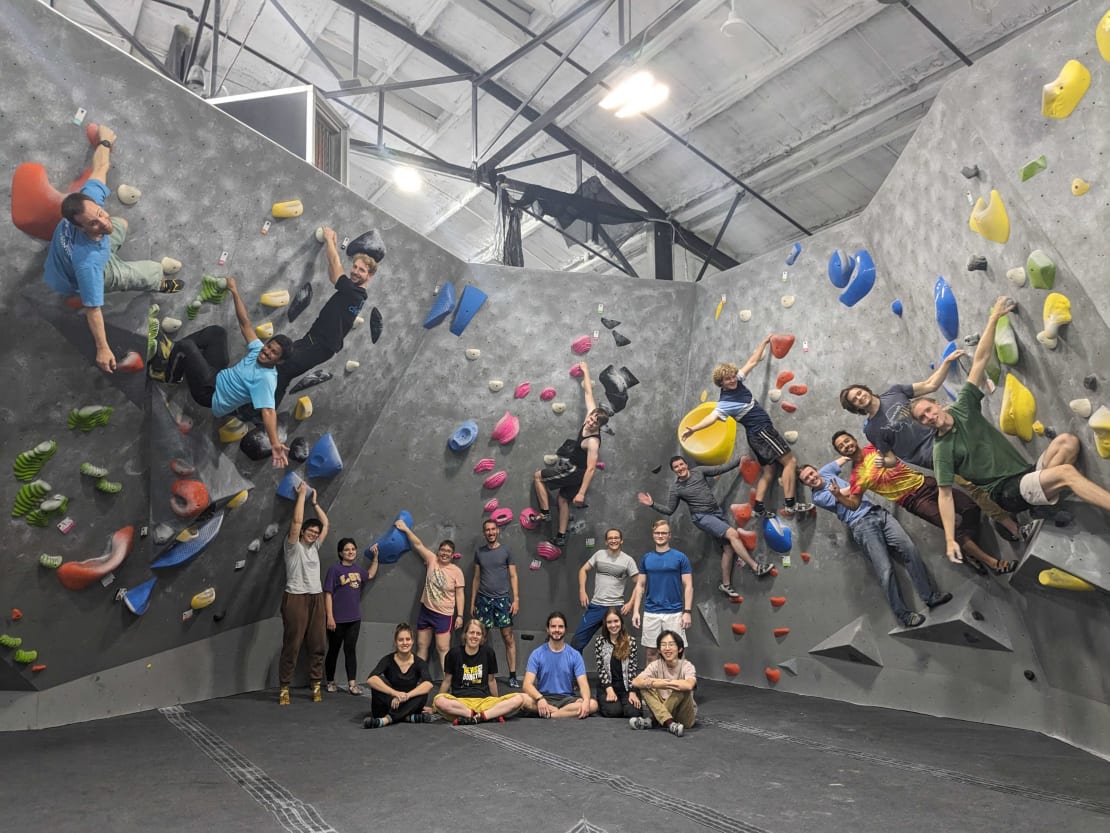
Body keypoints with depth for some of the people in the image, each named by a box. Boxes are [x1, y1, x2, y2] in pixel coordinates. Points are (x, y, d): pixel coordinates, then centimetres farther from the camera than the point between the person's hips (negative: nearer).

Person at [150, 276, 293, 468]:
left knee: (185, 346, -21)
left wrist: (275, 443, -56)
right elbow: (245, 324, 0)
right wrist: (234, 291, -1)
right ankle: (172, 352, 23)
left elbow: (268, 410, -41)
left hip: (209, 393, -8)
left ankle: (167, 375, 12)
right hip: (220, 374, 8)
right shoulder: (258, 350, -7)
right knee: (217, 331, 10)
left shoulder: (266, 378, -30)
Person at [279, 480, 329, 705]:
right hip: (296, 598, -6)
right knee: (292, 645, -2)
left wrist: (314, 501, 18)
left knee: (317, 645, 6)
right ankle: (284, 688, 6)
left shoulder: (315, 546, 16)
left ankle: (316, 685, 14)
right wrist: (301, 494, -8)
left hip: (316, 598, 6)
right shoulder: (293, 545, 0)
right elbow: (297, 521, -13)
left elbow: (326, 523, 19)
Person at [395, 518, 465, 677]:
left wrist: (460, 615, -11)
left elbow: (459, 595, -6)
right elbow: (418, 544, -4)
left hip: (444, 614, -4)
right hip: (426, 610, 4)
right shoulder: (432, 560, -2)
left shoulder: (456, 571, -9)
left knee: (443, 648, -7)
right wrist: (406, 529, -12)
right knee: (421, 646, 11)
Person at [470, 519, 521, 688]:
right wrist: (472, 602, 11)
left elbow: (513, 576, 3)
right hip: (483, 599, 2)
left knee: (508, 637, -3)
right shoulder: (479, 552, 10)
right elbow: (476, 578, 14)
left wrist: (516, 599, -6)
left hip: (502, 599, -2)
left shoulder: (506, 551, 4)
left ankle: (512, 676, 1)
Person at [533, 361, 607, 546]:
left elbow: (591, 468, -32)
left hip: (574, 471, -9)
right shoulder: (591, 415, -11)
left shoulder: (593, 441, -31)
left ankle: (545, 512, 2)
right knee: (563, 499, 19)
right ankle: (561, 535, 27)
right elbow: (588, 393, 0)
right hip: (573, 469, 9)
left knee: (538, 476, -1)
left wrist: (581, 492, -34)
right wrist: (585, 372, 9)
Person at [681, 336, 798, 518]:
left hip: (758, 433, 9)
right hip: (762, 430, -9)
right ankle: (790, 506, -14)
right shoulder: (726, 402, -22)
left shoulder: (738, 382, 1)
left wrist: (764, 342, 14)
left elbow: (752, 362, 10)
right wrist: (694, 429, -52)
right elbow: (713, 416, -36)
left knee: (769, 469, 10)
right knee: (790, 461, -9)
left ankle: (758, 507, 6)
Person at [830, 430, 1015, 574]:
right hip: (913, 500, -5)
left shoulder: (876, 447, 2)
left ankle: (967, 551, 9)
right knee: (955, 523, -19)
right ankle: (992, 562, -10)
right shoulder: (857, 475, -9)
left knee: (971, 506, -3)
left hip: (924, 483, 5)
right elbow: (853, 503, -15)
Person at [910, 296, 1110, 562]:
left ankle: (1048, 494, -14)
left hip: (1029, 473, 6)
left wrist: (994, 318, -2)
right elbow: (945, 495, -9)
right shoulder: (942, 450, -8)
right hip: (1008, 492, -6)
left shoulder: (962, 408, 3)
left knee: (1068, 440, -17)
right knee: (1066, 471, -29)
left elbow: (980, 360, 0)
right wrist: (950, 540, -17)